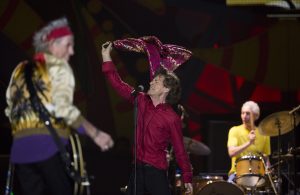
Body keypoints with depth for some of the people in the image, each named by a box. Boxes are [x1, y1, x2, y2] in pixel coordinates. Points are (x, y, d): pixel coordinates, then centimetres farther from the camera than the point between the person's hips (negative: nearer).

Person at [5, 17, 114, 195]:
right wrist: (95, 134, -13)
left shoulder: (20, 70, 20)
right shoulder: (59, 67, 2)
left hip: (20, 145, 6)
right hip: (49, 144, -6)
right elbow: (63, 108, -12)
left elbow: (10, 110, 18)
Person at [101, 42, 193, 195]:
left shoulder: (172, 118, -8)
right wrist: (106, 56, 9)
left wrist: (187, 179, -6)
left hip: (156, 172, -6)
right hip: (137, 169, 6)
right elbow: (118, 85, 11)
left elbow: (179, 150, -6)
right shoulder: (142, 101, 7)